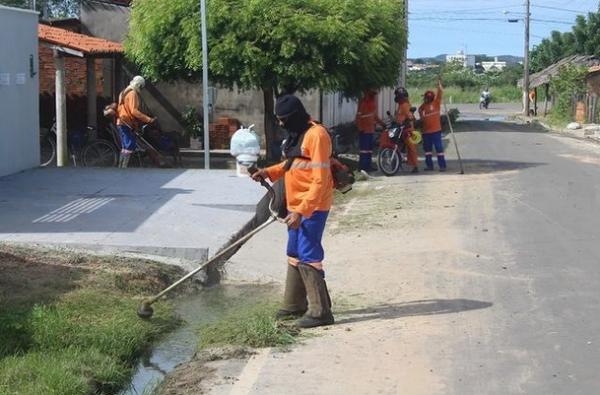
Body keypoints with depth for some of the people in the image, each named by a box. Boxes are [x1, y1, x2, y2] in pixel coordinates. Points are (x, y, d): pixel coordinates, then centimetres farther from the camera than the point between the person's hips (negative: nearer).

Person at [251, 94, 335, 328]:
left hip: (312, 208, -10)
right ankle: (294, 305, 29)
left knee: (308, 257, -8)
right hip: (296, 207, 10)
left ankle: (320, 311, -2)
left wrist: (302, 211, -26)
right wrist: (268, 172, 8)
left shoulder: (316, 135, -19)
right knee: (294, 255, 17)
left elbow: (320, 180, -23)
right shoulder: (297, 134, 11)